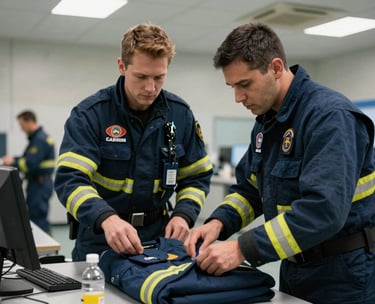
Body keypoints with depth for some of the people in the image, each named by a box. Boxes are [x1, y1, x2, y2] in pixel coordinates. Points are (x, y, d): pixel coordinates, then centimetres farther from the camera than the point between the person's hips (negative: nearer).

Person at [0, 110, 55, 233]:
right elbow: (30, 158, 22)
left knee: (37, 218, -7)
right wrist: (13, 159, 10)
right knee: (39, 217, 13)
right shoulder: (38, 137, 15)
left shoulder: (40, 140, -17)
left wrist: (13, 162, -8)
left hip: (39, 184, -10)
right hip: (40, 183, 10)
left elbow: (31, 164, -22)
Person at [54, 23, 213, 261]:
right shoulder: (90, 114, -10)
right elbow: (70, 179, -20)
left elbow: (197, 176, 8)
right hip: (100, 239, -2)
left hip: (159, 235, 2)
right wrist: (107, 219, -37)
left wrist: (184, 214, -11)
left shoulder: (180, 114, 0)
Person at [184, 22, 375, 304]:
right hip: (295, 265, 8)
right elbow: (248, 188, 11)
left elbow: (324, 209, -32)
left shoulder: (329, 115, -22)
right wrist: (218, 222, -9)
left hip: (343, 273, -7)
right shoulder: (267, 119, 5)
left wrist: (243, 249, -31)